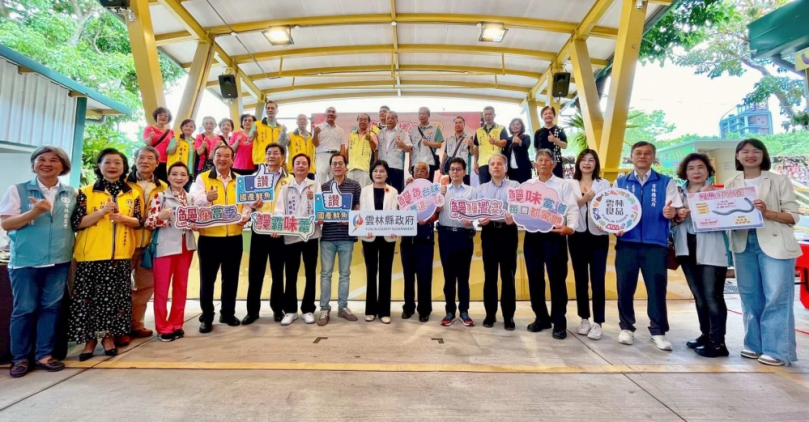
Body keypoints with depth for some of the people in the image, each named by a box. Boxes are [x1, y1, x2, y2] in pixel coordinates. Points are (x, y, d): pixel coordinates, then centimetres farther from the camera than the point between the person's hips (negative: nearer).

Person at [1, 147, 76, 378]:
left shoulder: (72, 194, 8)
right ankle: (20, 357, 18)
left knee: (51, 307, 7)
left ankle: (44, 354, 17)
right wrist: (34, 212, -18)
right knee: (24, 309, 5)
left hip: (59, 261, 2)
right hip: (25, 261, -2)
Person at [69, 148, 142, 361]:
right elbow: (76, 223, -4)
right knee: (88, 296, 3)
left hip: (120, 255, 2)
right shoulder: (85, 192, 2)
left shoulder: (132, 194, 8)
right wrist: (102, 212, -17)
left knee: (115, 296, 7)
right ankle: (89, 338, 19)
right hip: (91, 255, -1)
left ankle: (109, 336, 21)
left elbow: (138, 222, 8)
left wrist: (124, 219, -13)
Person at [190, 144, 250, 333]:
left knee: (231, 278, 11)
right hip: (209, 237, -2)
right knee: (207, 278, 6)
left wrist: (245, 216, -15)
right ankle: (206, 317, 19)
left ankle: (228, 313, 26)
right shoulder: (202, 178, 1)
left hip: (234, 237, 3)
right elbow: (196, 201, -12)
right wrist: (207, 198, -35)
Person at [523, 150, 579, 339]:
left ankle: (559, 323, 14)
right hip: (532, 237, 3)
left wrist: (571, 227, -22)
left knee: (557, 280, 1)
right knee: (535, 280, 9)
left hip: (555, 237, -3)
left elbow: (572, 209, -4)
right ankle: (541, 318, 25)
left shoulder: (563, 185, 5)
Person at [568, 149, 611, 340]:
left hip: (599, 236, -1)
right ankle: (584, 318, 19)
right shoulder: (570, 184, 8)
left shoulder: (604, 184, 9)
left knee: (597, 280, -3)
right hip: (577, 236, 1)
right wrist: (584, 199, -16)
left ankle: (597, 322, 6)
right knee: (580, 279, 7)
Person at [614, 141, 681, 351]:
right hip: (627, 243, 1)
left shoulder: (666, 182, 9)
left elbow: (676, 209, 2)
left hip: (656, 243, -1)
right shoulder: (620, 182, 12)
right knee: (625, 287, 4)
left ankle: (658, 331, 16)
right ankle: (627, 327, 19)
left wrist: (671, 212, -22)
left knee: (657, 288, 2)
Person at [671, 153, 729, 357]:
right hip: (687, 250, 4)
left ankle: (718, 342, 2)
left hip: (711, 251, -4)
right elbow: (671, 221, 11)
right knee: (699, 296, 13)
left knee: (712, 296, -6)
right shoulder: (678, 193, 11)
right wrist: (677, 217, -10)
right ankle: (706, 335, 25)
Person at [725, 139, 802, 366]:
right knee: (749, 297, 8)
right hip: (743, 244, 3)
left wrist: (767, 213, -18)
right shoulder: (730, 185, 10)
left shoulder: (780, 180, 3)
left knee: (776, 297, -5)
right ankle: (754, 345, 18)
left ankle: (776, 350, 3)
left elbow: (794, 216, -2)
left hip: (775, 244, -3)